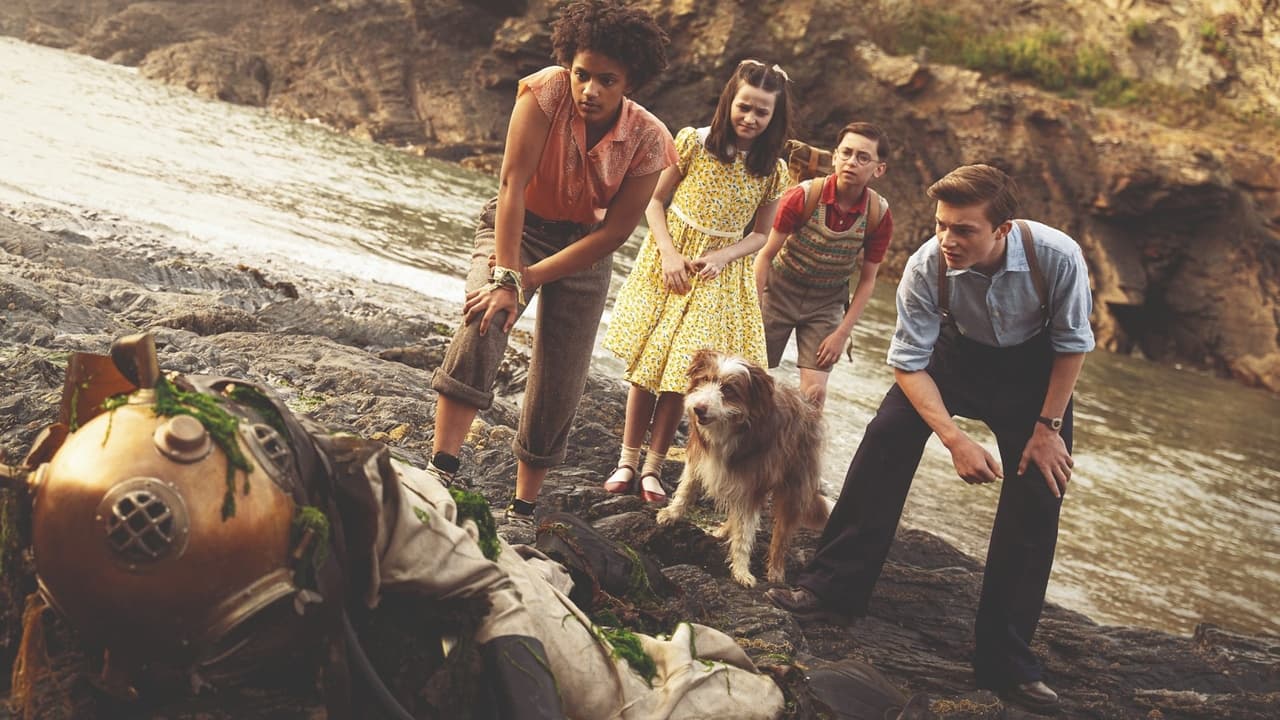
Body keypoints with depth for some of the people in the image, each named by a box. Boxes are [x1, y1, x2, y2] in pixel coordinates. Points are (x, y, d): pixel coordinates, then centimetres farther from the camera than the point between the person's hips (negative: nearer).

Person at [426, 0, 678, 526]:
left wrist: (530, 278, -22)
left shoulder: (649, 142, -20)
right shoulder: (545, 92, -25)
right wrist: (505, 277, -32)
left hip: (583, 244, 2)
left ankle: (523, 510, 16)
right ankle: (441, 471, -33)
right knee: (483, 320, -31)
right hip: (518, 226, -2)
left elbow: (615, 231, -18)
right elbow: (513, 185, -27)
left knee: (558, 387, 0)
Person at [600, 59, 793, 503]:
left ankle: (653, 468, 15)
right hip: (670, 258, -1)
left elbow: (759, 234, 4)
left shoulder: (773, 171, -4)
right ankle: (628, 461, 16)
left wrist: (722, 257, -14)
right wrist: (669, 253, -14)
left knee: (681, 374, 2)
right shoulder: (693, 142, -9)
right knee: (646, 367, 3)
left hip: (720, 273, 1)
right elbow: (655, 200, -2)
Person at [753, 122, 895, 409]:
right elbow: (766, 255, -14)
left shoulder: (879, 216, -15)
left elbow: (867, 280, -5)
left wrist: (842, 334, -8)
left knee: (814, 392, -6)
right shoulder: (803, 196, -21)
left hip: (827, 305, 1)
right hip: (780, 291, -1)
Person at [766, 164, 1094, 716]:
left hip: (1034, 367, -1)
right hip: (957, 352, 1)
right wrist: (954, 438, -31)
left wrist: (1047, 426, -14)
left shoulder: (1057, 257, -34)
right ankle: (835, 587, -6)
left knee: (1038, 493, -8)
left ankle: (1004, 661, 0)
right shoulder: (927, 267, -32)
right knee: (886, 439, -19)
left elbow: (1073, 344, -16)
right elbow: (909, 362, -22)